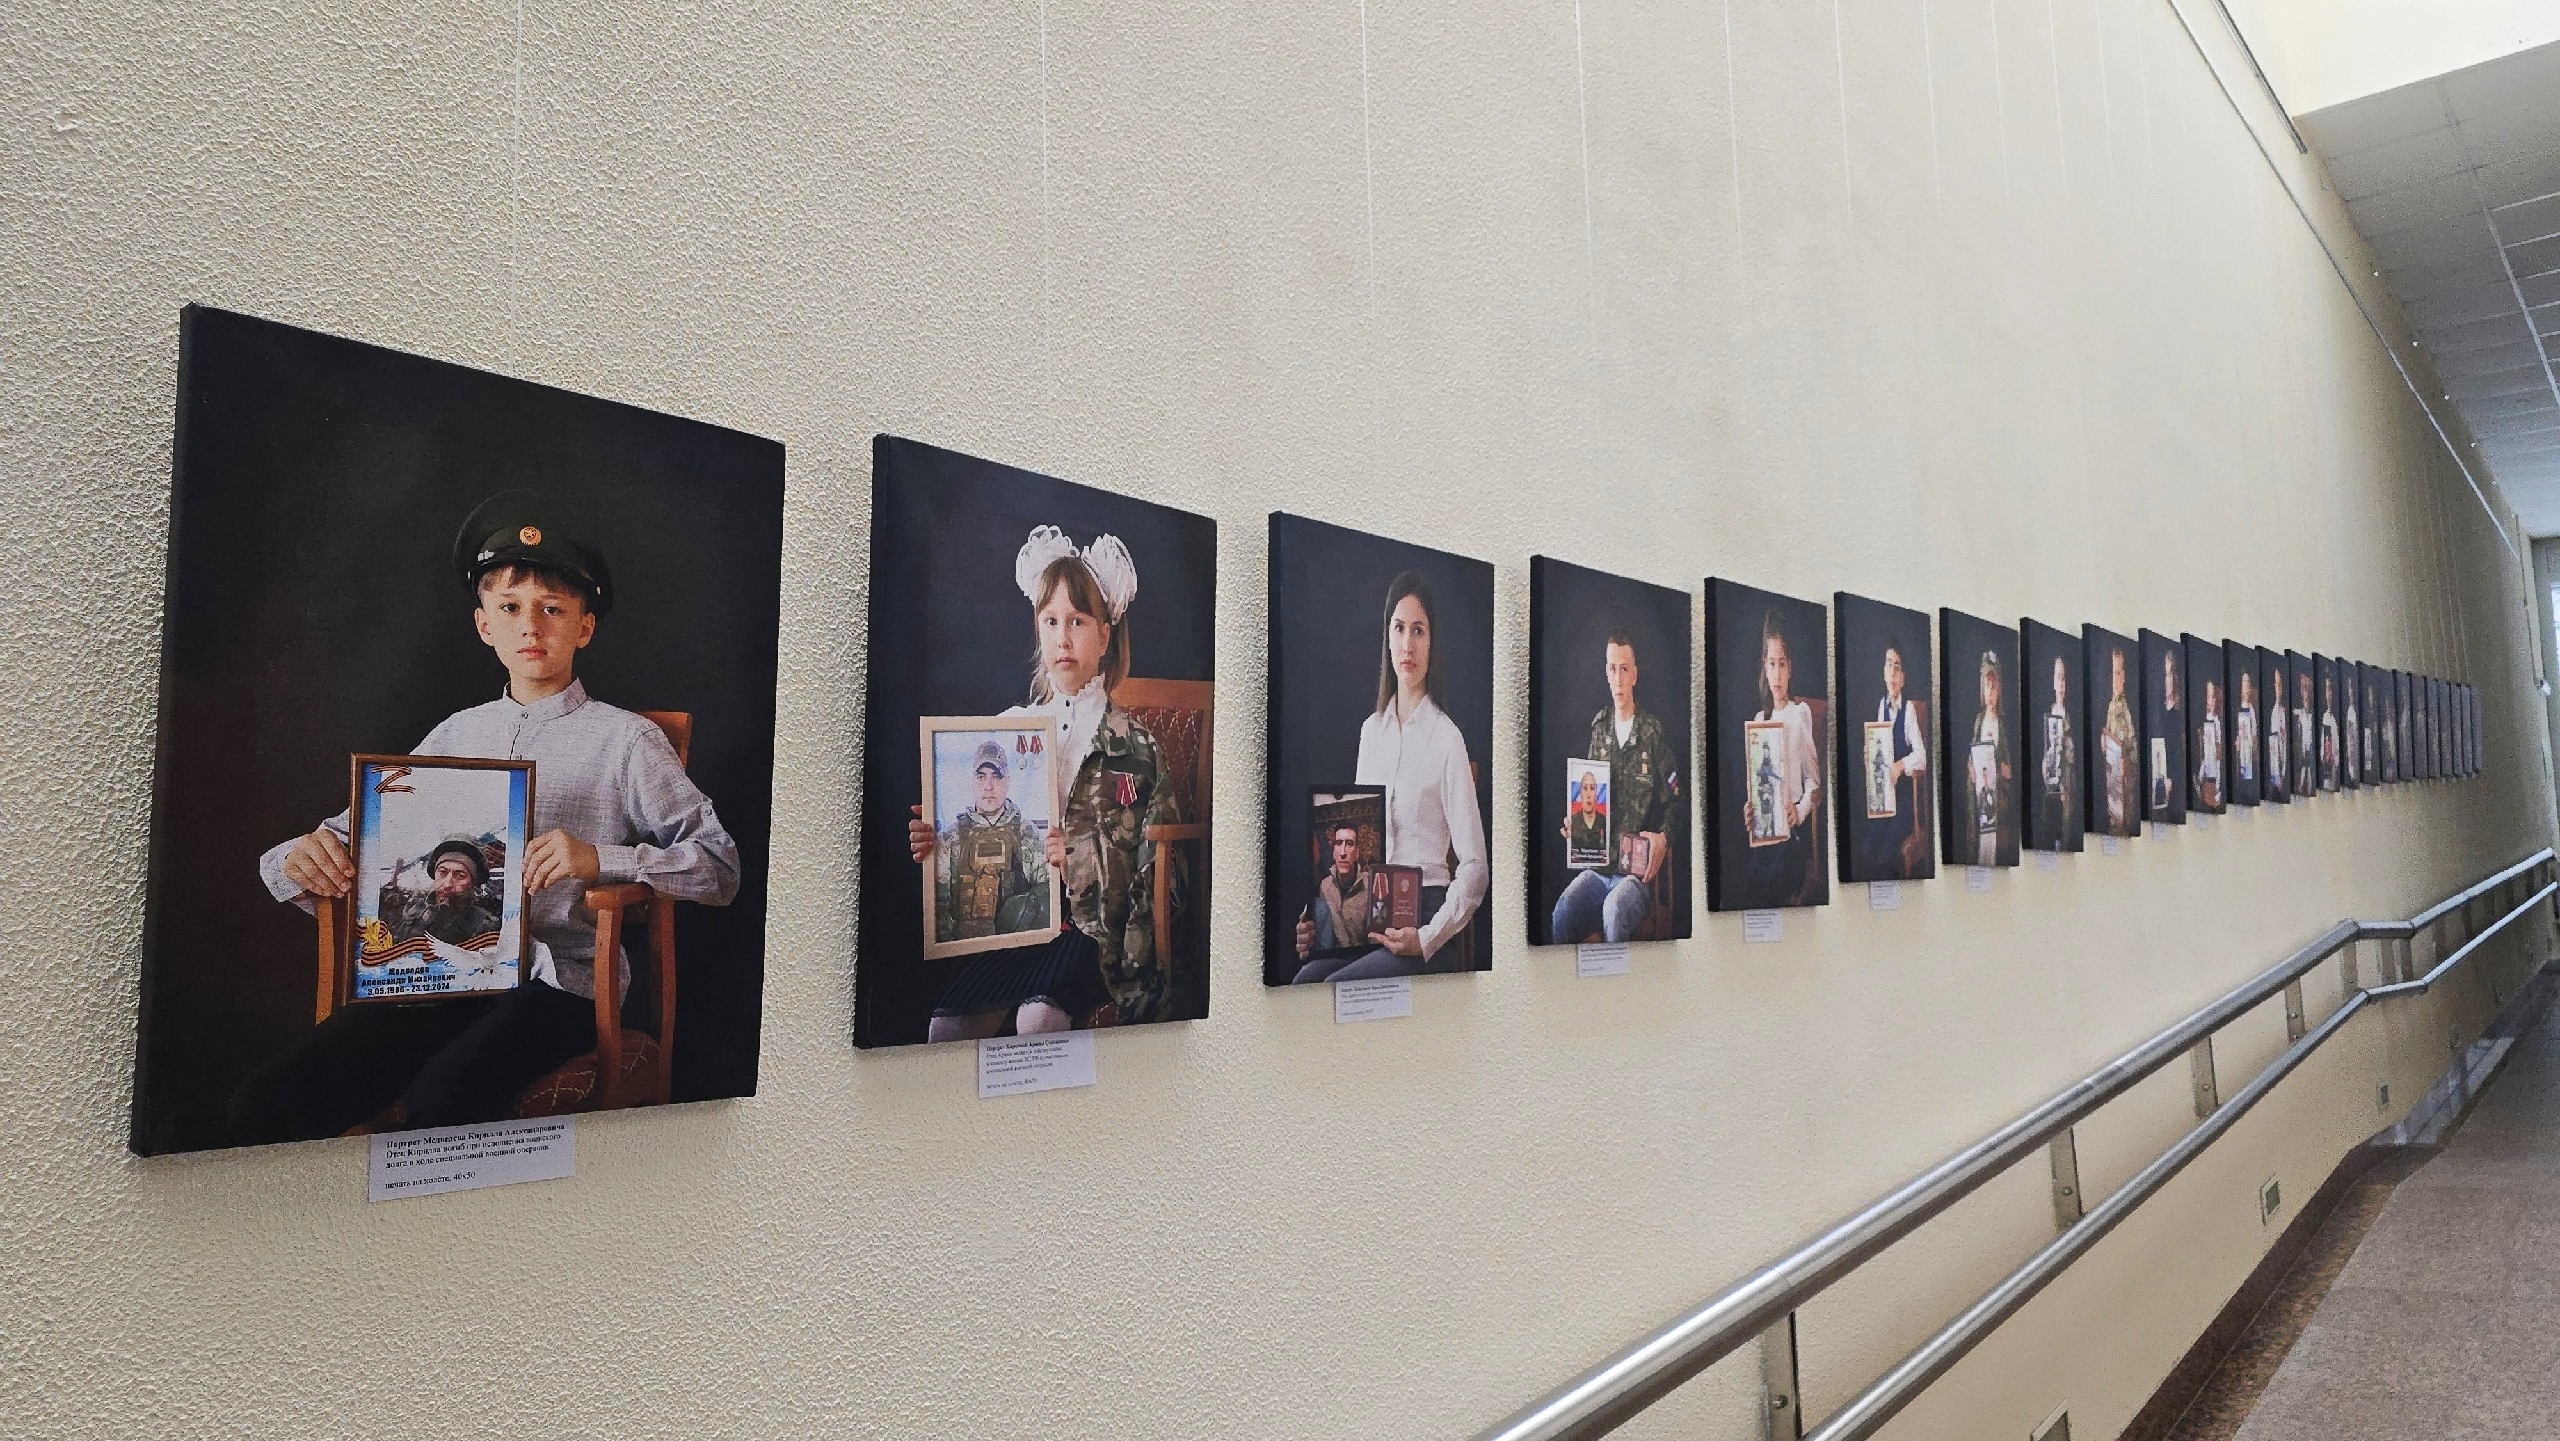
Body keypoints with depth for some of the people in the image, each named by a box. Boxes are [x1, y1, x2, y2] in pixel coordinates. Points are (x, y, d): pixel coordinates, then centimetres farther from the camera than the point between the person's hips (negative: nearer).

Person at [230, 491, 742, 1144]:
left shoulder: (625, 740, 4)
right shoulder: (458, 734, 19)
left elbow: (721, 869, -3)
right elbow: (360, 833, 20)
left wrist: (602, 858, -18)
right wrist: (304, 857, -3)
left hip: (557, 977, -4)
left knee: (441, 1103, -34)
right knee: (265, 1105, -20)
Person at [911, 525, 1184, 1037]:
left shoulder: (1136, 743, 5)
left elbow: (1162, 870, 2)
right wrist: (935, 842, -5)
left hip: (1094, 924, -2)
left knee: (1039, 1017, -32)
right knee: (948, 1025, -24)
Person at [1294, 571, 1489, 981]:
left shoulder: (1447, 739, -5)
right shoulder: (1370, 730, 14)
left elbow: (1475, 870, -6)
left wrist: (1428, 938, -17)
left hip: (1422, 916, -5)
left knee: (1334, 987, -29)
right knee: (1305, 977, -24)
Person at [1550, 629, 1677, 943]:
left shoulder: (1654, 731, 1)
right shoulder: (1597, 726, 14)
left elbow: (1674, 802, 3)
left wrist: (1663, 838, -14)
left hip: (1638, 869, -3)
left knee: (1613, 912, -35)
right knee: (1559, 915, -26)